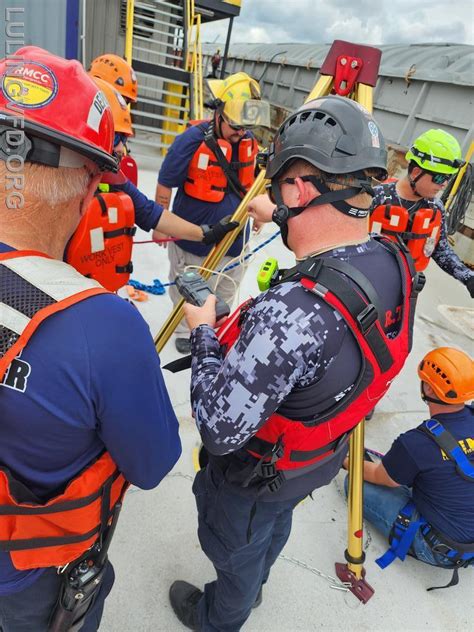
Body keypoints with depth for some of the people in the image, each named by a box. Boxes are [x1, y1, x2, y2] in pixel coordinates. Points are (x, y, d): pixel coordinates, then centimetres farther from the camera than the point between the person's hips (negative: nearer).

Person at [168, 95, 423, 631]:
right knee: (274, 527, 36)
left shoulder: (291, 312, -45)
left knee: (236, 552, 26)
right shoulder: (395, 263, -17)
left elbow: (220, 430, -38)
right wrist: (283, 224, 12)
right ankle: (252, 586, 68)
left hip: (256, 473, -7)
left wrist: (203, 333, -24)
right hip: (322, 458, 7)